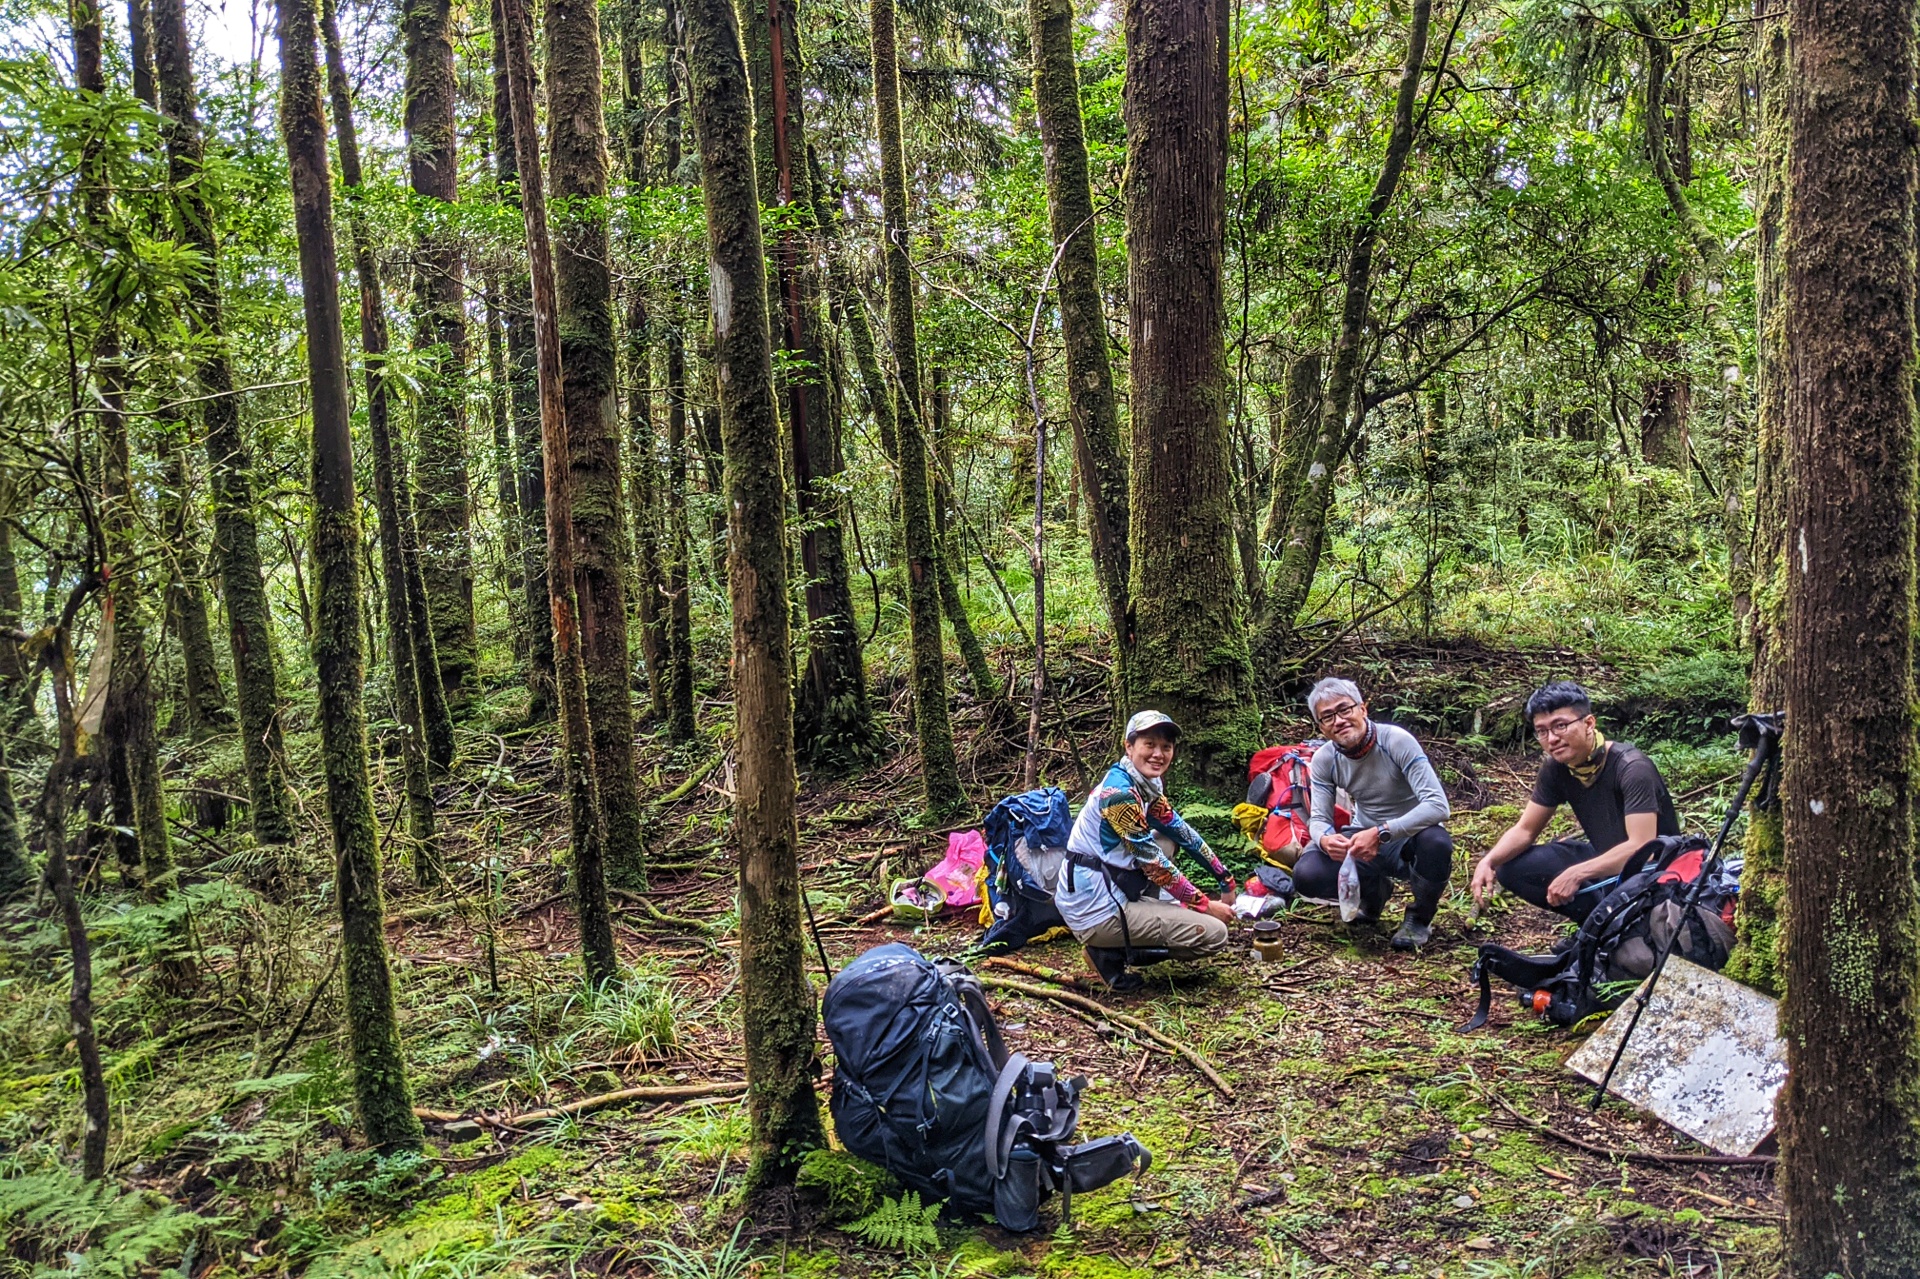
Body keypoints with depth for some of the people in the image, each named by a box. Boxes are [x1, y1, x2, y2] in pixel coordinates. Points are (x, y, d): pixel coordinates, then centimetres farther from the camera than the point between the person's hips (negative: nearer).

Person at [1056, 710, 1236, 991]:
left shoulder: (1148, 787, 9)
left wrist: (1225, 880, 13)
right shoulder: (1118, 792, -19)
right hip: (1096, 913, -10)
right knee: (1214, 933, -9)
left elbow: (1184, 833, 14)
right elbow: (1152, 863, -17)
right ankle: (1112, 953, -2)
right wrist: (1205, 905, -10)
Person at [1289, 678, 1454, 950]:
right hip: (1363, 839, 3)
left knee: (1435, 842, -38)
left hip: (1409, 839, -3)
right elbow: (1318, 818, -7)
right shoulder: (1323, 760, -8)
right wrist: (1325, 839, -33)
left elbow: (1438, 805, -30)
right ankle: (1374, 891, 11)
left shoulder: (1396, 741, -22)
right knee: (1306, 876, -23)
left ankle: (1419, 919, -6)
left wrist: (1381, 833, -42)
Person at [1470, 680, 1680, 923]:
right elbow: (1525, 829, 0)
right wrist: (1488, 861, -19)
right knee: (1510, 868, -9)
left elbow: (1642, 846, -32)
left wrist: (1576, 874, -34)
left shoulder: (1631, 768, -26)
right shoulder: (1555, 768, -7)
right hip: (1605, 861, 7)